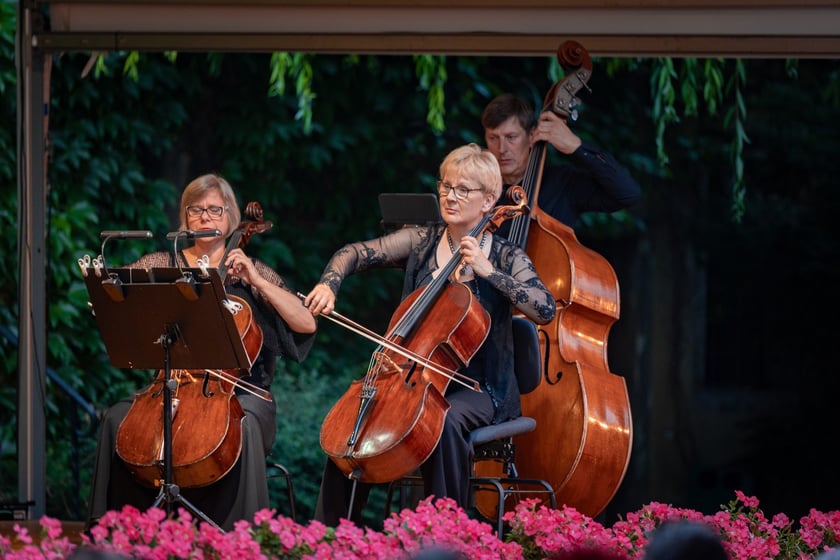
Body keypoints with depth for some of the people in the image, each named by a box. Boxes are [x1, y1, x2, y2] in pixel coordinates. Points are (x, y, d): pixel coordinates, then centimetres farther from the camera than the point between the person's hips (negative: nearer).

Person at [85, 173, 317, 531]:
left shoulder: (253, 273, 9)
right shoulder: (161, 265, 13)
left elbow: (306, 324, 0)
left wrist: (257, 281, -8)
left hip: (241, 390, -2)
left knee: (242, 426, -36)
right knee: (117, 420, -24)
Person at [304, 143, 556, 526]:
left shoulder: (506, 258, -3)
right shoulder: (421, 242, 7)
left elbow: (545, 310, -18)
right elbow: (354, 254, 6)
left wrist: (489, 272, -22)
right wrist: (328, 285, -15)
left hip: (476, 389, -4)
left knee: (445, 422, -37)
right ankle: (331, 534, -10)